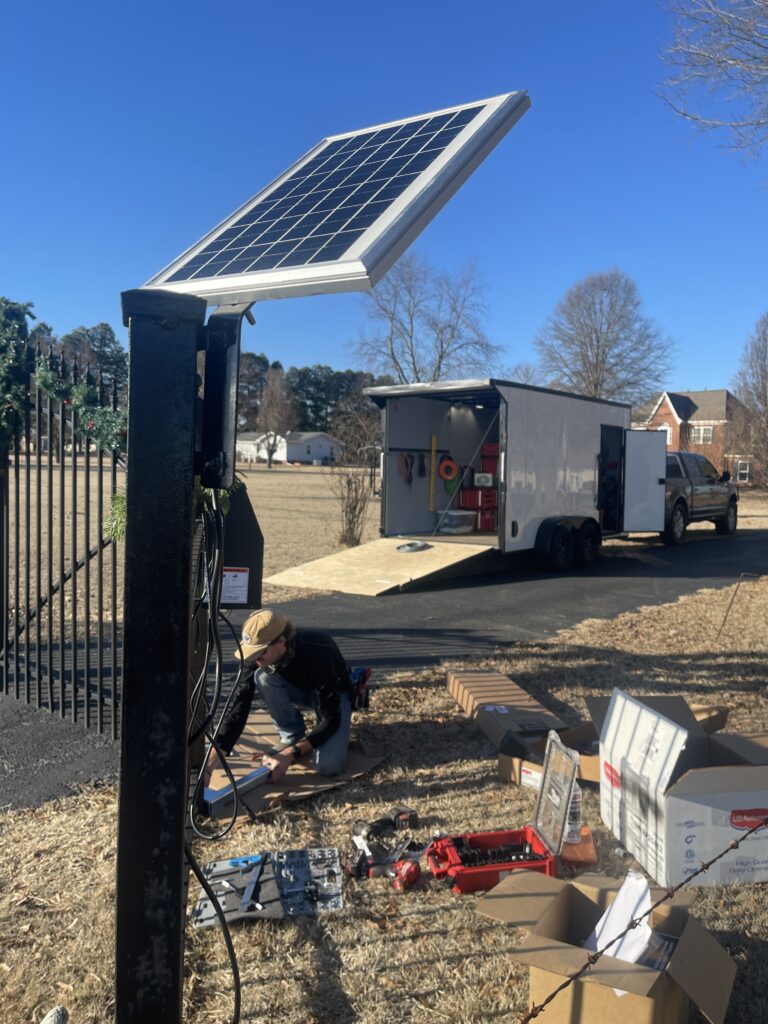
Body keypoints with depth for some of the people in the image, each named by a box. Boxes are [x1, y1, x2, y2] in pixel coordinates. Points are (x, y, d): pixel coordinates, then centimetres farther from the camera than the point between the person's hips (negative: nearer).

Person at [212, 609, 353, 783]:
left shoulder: (318, 654, -40)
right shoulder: (258, 654, -27)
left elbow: (330, 719, -34)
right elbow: (238, 705, -28)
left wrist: (290, 755, -38)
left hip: (333, 695, -4)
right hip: (299, 690, 4)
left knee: (328, 765, -29)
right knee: (263, 676, -30)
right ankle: (293, 737, -9)